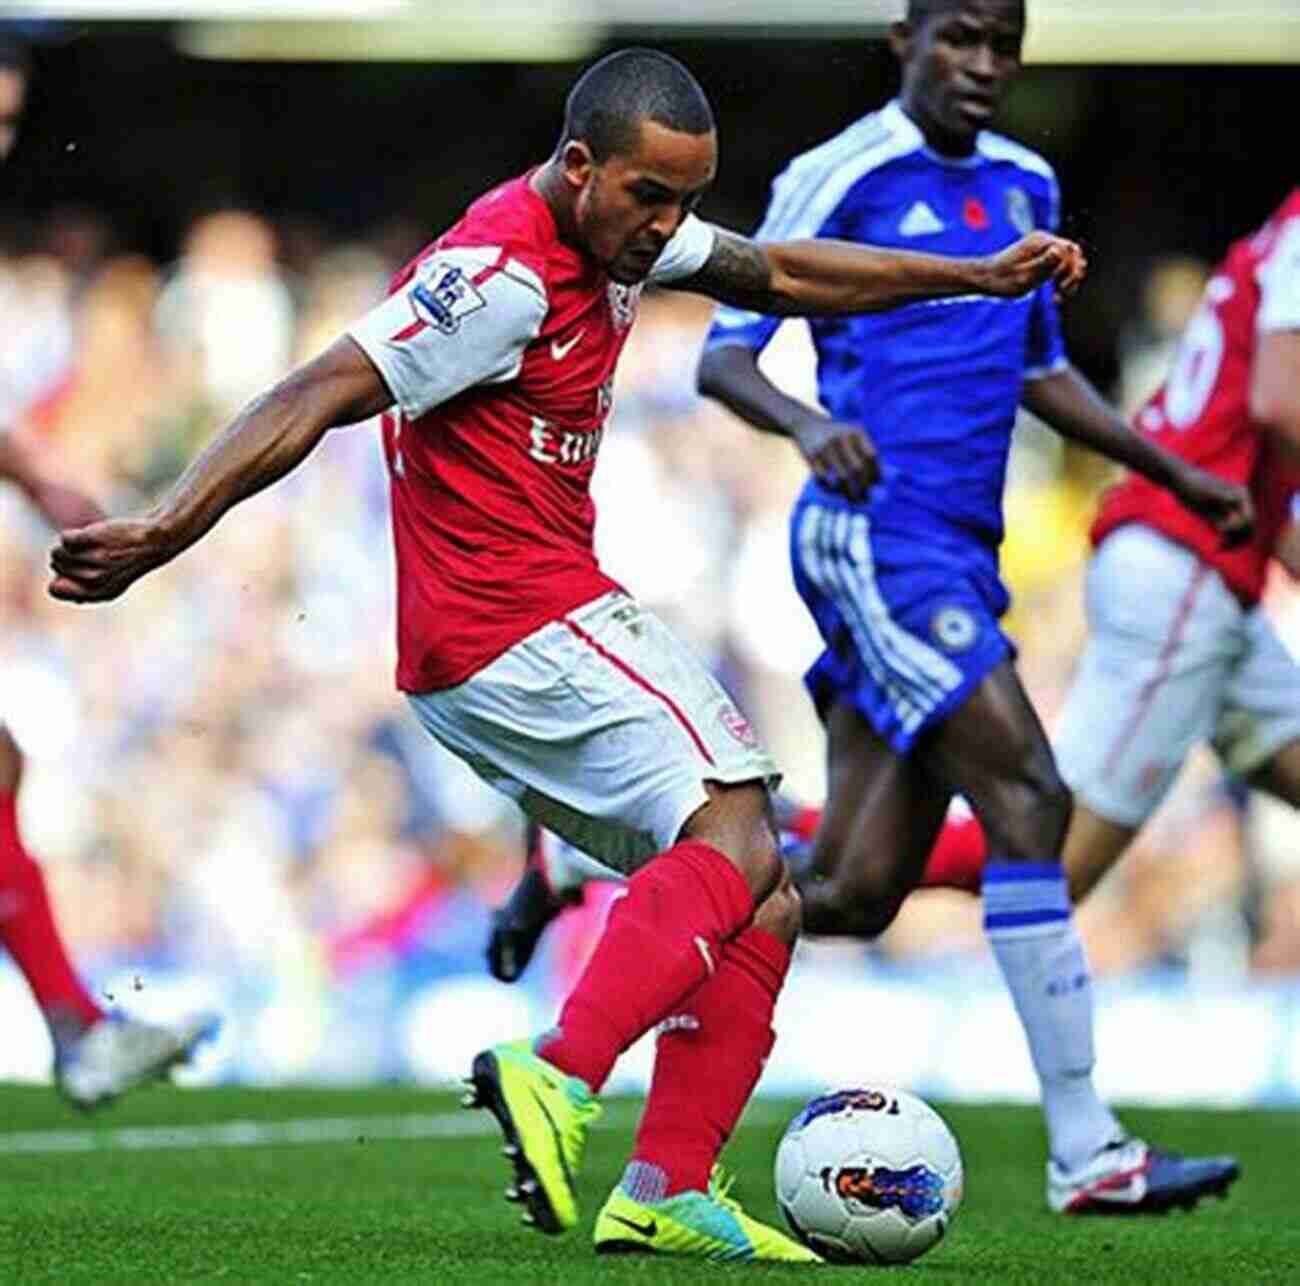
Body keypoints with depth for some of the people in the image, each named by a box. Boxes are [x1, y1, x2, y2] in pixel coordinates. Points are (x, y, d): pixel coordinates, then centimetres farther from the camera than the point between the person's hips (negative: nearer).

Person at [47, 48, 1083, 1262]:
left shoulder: (623, 230, 12)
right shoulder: (503, 274, -18)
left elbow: (778, 273, 29)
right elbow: (315, 398, -23)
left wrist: (978, 276, 31)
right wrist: (163, 532, -32)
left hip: (562, 616, 10)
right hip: (512, 630, -10)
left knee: (760, 901, 7)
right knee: (733, 837, -25)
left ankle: (665, 1194, -1)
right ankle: (558, 1080, -41)